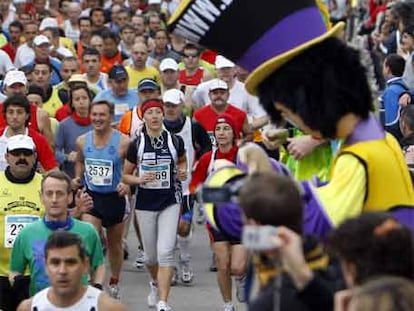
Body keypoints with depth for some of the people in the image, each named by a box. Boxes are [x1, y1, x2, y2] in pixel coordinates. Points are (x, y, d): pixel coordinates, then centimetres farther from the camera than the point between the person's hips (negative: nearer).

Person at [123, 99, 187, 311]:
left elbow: (182, 160, 19)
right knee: (151, 255, 12)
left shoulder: (175, 141, -1)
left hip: (170, 201, -1)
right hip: (145, 203, 1)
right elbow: (125, 175, 6)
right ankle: (155, 284, 45)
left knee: (166, 252, -14)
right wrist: (139, 179, -14)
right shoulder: (136, 144, -2)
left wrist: (182, 172, -3)